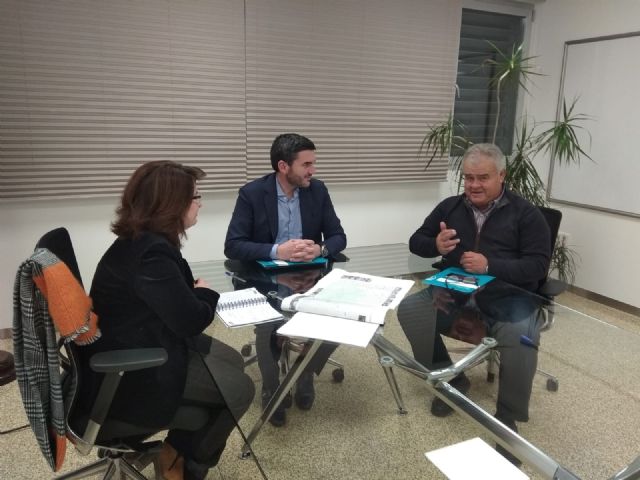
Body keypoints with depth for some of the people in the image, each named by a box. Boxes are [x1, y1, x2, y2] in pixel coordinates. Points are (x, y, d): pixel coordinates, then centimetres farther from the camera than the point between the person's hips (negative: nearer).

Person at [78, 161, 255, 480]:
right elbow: (191, 320, -26)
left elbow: (176, 300, 12)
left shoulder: (142, 241, 4)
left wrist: (197, 294, -7)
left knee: (233, 361, 15)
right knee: (239, 388, -4)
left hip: (137, 349, 11)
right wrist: (205, 295, -6)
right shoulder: (150, 253, -29)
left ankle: (182, 448, 27)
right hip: (130, 374, -10)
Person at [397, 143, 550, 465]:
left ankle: (507, 418, -10)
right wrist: (436, 245, -9)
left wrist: (490, 266, -22)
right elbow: (415, 242, 16)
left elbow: (538, 265, -8)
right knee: (410, 310, -20)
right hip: (455, 291, 4)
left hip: (507, 295, -3)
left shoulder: (525, 213, 1)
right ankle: (451, 379, 1)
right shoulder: (450, 206, 12)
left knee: (520, 336, -34)